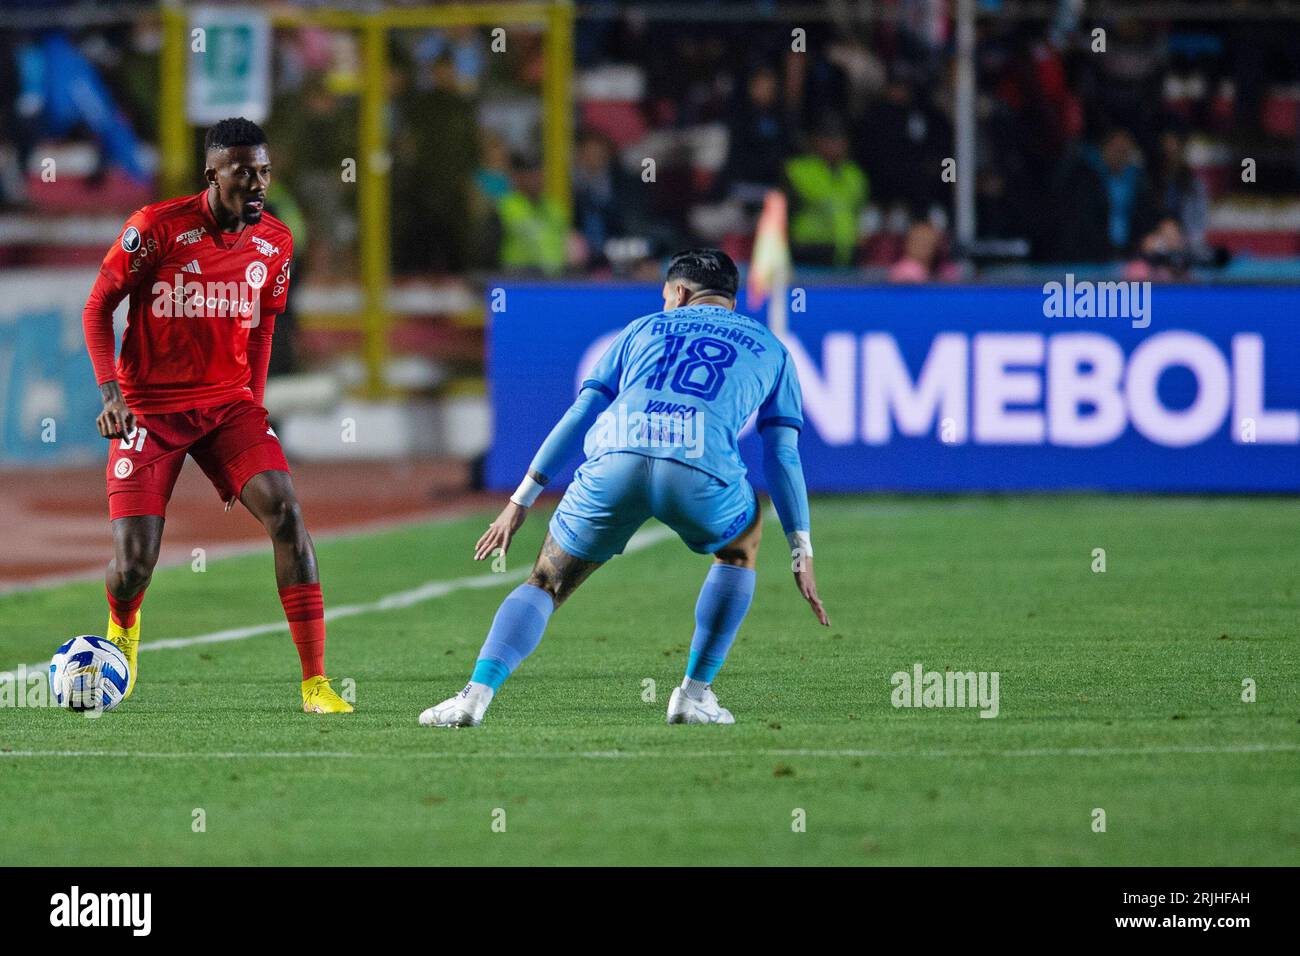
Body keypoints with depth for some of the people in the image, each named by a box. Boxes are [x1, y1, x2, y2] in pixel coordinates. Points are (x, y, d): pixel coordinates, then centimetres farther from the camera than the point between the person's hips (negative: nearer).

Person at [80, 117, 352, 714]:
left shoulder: (275, 242, 1)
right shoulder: (157, 227, -13)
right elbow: (97, 306, -5)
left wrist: (252, 404, 14)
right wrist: (110, 389, -16)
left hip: (229, 402, 3)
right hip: (149, 409, -3)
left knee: (285, 512, -19)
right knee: (133, 562, -9)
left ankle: (315, 683, -16)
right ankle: (122, 629, 32)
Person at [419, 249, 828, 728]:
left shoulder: (644, 328, 31)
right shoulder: (769, 348, 29)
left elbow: (580, 415, 25)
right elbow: (782, 455, 22)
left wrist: (521, 501, 26)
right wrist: (801, 553, 25)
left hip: (615, 462, 1)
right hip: (701, 469, -1)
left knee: (546, 583, 18)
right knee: (742, 541, 33)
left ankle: (476, 694, -5)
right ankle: (695, 694, 24)